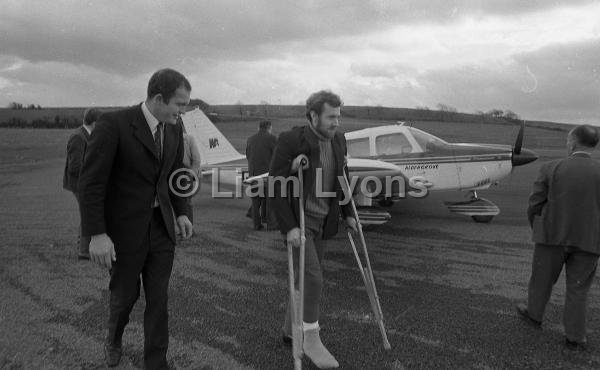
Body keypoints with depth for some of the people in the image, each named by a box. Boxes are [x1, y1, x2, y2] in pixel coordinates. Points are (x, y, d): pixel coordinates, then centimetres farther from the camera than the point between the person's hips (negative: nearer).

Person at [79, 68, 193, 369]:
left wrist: (181, 213, 6)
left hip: (162, 228, 4)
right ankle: (114, 338, 48)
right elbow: (91, 182, -18)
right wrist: (96, 234, -21)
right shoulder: (113, 124, -18)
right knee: (125, 295, 15)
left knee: (158, 299, 7)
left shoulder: (174, 131, 1)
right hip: (124, 229, -4)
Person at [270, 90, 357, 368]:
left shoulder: (338, 141, 2)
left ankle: (291, 330, 29)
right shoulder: (291, 140, -19)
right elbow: (275, 186, -20)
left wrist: (347, 213, 10)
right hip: (297, 219, -6)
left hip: (323, 221, 7)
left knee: (308, 276, 12)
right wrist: (289, 227, -25)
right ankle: (311, 339, 2)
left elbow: (341, 179, 14)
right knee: (313, 276, -14)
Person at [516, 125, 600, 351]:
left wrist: (537, 229, 12)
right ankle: (574, 337, 19)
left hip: (553, 236, -1)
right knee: (577, 289, 12)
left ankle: (534, 314, 39)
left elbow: (535, 205, -5)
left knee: (542, 279, 19)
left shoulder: (551, 169, -9)